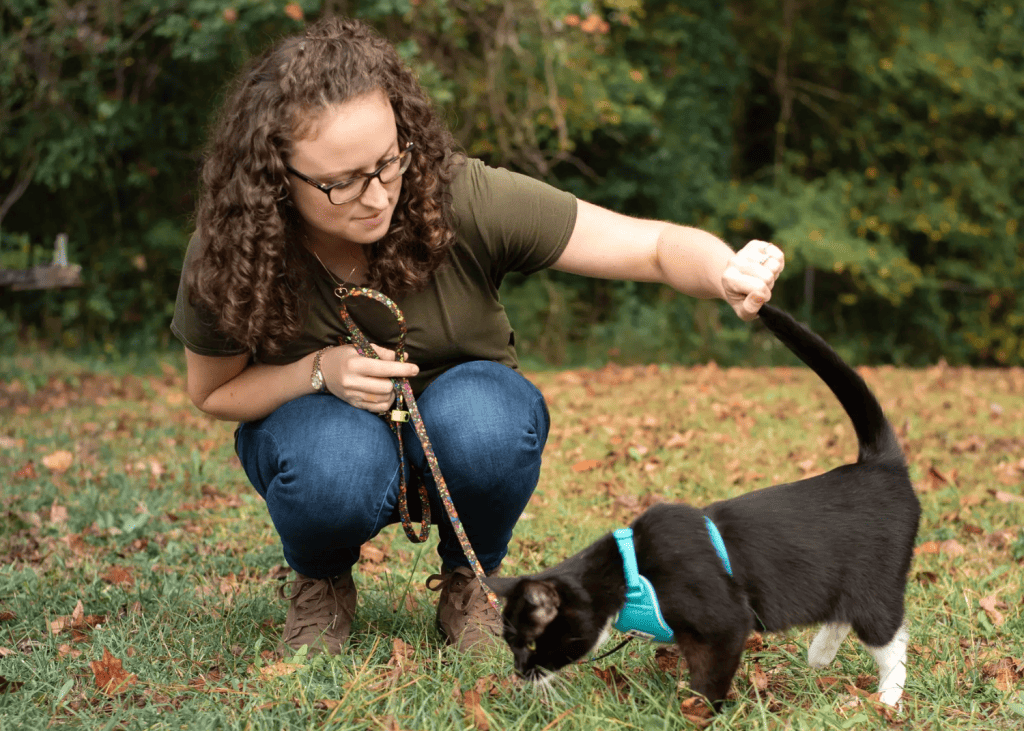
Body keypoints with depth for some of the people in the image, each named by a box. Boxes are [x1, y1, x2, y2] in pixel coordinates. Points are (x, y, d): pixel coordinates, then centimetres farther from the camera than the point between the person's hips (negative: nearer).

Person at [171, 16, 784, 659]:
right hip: (315, 420, 0)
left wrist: (728, 273, -50)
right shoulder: (230, 256, -24)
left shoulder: (465, 199, -28)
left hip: (461, 412, 1)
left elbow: (656, 245, -27)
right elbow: (214, 392, -6)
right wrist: (320, 371, -26)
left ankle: (469, 581, -2)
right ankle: (320, 585, 1)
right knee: (338, 467, -37)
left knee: (478, 417, -36)